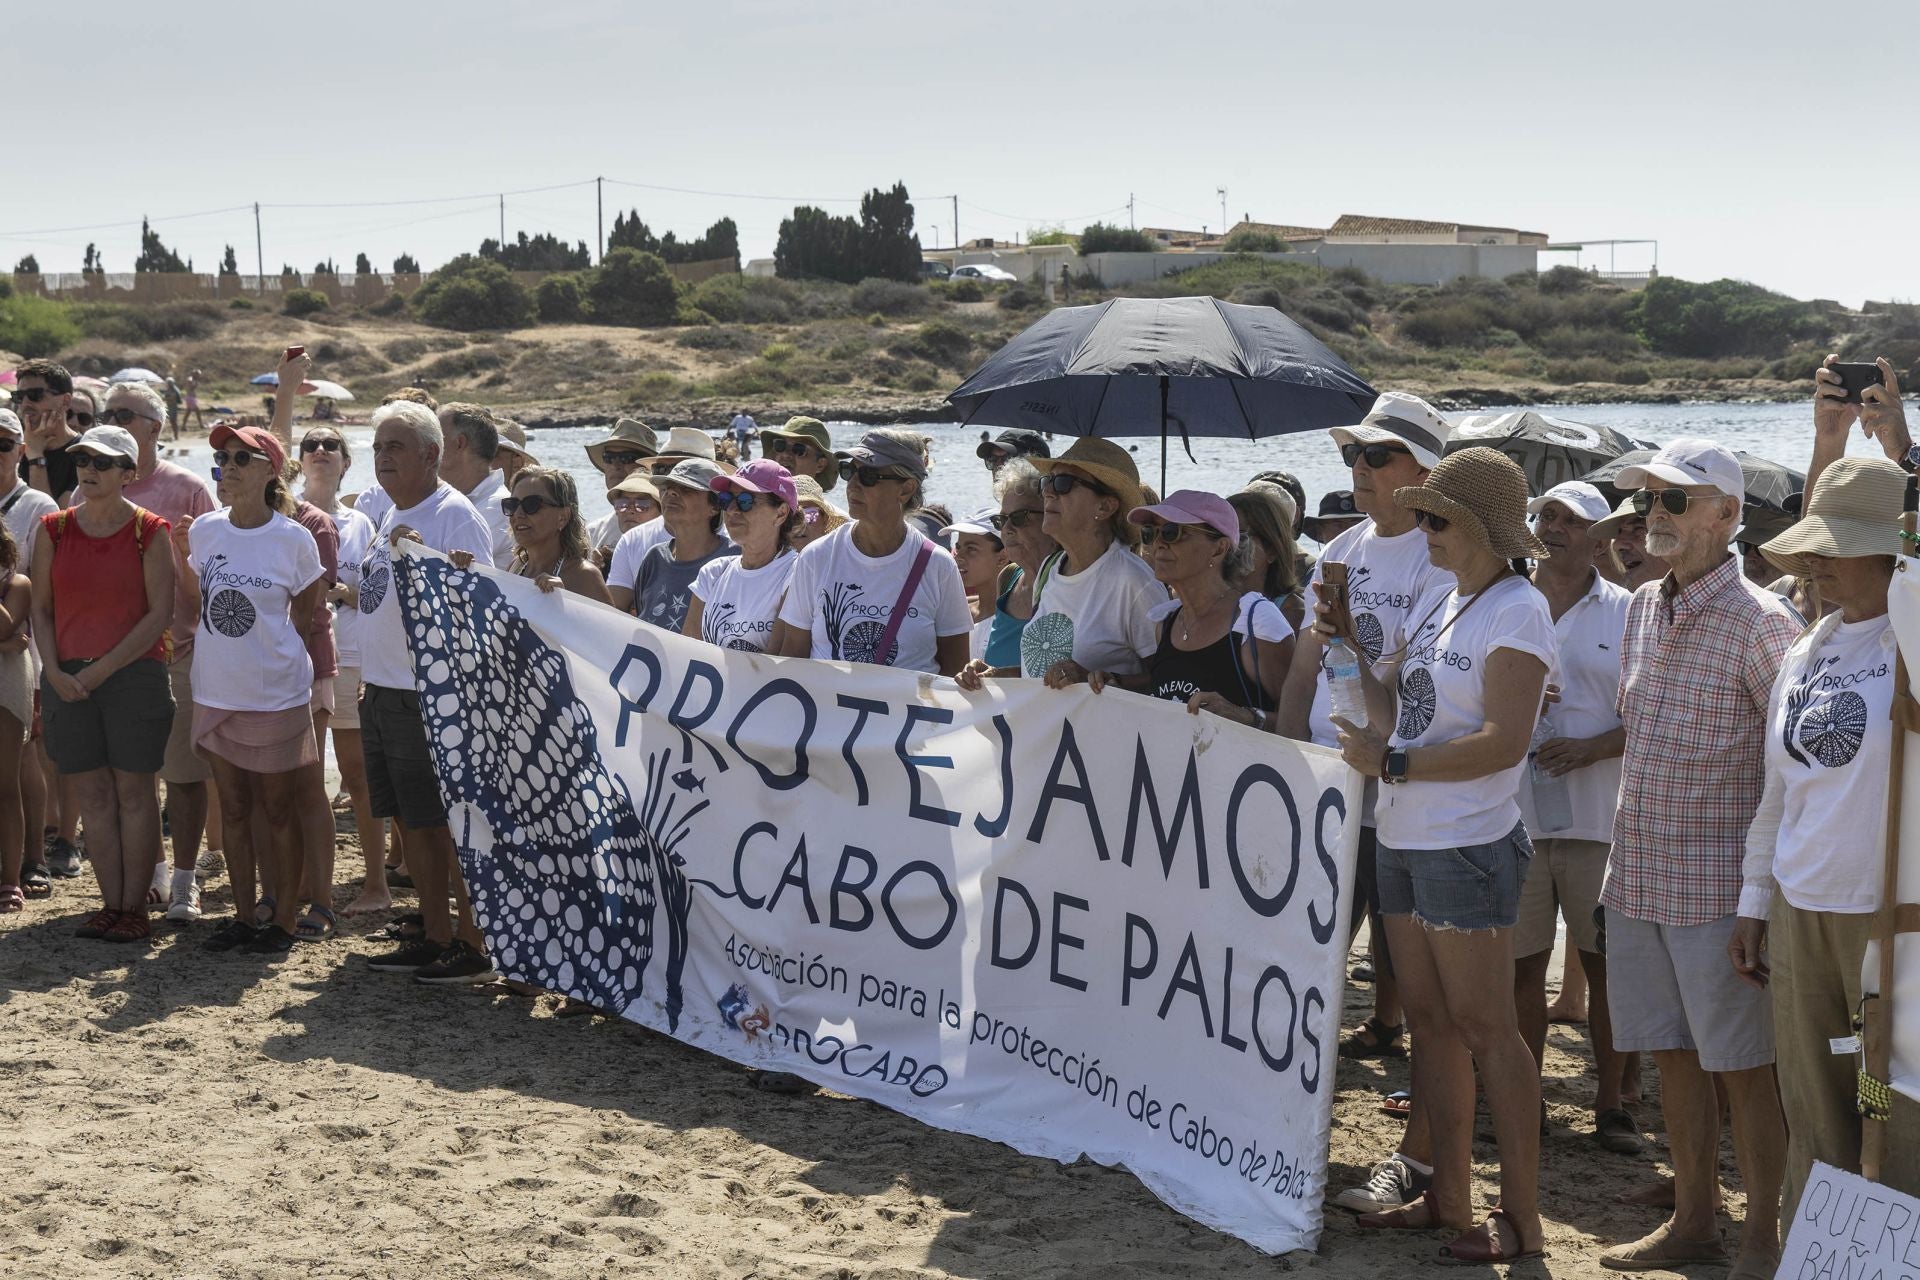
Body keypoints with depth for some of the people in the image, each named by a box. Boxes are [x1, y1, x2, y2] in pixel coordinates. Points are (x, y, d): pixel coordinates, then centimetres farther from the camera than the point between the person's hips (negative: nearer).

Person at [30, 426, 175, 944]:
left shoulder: (149, 532, -3)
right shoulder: (54, 530, 7)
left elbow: (160, 613, -7)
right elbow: (41, 609, 9)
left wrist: (102, 668, -12)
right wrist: (54, 671, -5)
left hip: (135, 674, -4)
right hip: (68, 680, 4)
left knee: (133, 791, 0)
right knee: (92, 794, 6)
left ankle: (134, 909, 4)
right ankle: (111, 905, 12)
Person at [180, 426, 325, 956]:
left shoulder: (294, 539, -10)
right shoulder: (204, 530, 0)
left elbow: (303, 620, 3)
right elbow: (199, 602, 11)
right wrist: (180, 555, 0)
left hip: (276, 692, -4)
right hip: (217, 690, 5)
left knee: (278, 811, 5)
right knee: (234, 809, 12)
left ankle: (282, 919, 13)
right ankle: (245, 914, 22)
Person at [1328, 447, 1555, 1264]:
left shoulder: (1516, 610, -12)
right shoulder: (1438, 599, 13)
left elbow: (1505, 741, -20)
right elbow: (1395, 704, 16)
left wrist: (1391, 764, -20)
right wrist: (1350, 646, 4)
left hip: (1468, 846, -8)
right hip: (1405, 839, 8)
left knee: (1483, 1027, -5)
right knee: (1429, 1020, 12)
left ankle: (1520, 1216, 2)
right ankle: (1448, 1198, 20)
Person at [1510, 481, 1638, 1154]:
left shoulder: (1625, 612, 3)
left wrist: (1589, 749, -16)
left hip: (1597, 815, -2)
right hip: (1516, 813, 2)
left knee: (1605, 964, 2)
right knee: (1522, 962, 7)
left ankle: (1611, 1103, 11)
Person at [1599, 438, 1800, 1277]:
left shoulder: (1758, 622, -13)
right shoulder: (1640, 609, 10)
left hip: (1718, 885, -7)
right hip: (1636, 876, 7)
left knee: (1742, 1067, 2)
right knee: (1672, 1054, 14)